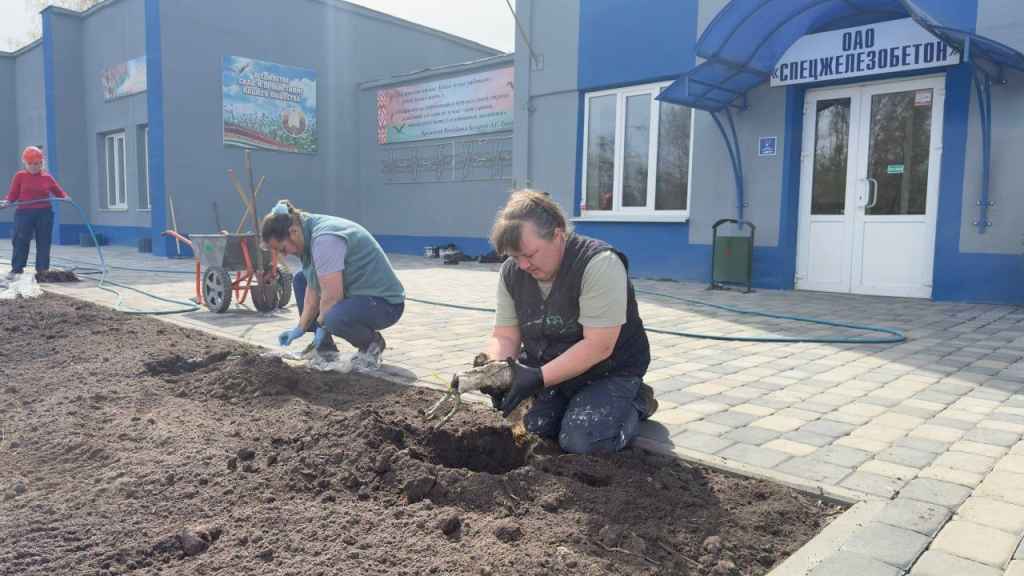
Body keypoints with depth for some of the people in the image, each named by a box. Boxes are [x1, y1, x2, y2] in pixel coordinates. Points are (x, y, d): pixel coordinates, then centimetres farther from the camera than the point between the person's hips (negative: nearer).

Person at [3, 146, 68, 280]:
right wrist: (6, 202, -16)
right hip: (24, 213, -1)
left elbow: (59, 192, 11)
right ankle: (16, 269, 5)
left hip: (44, 213, 1)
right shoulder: (20, 176, 5)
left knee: (44, 242, 5)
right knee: (20, 241, -2)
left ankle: (43, 269, 12)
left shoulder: (47, 177, 8)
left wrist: (65, 197, -10)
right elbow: (13, 194, 3)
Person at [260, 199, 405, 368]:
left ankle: (372, 343, -4)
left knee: (334, 318, -37)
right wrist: (300, 328, 9)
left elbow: (332, 296, -26)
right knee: (300, 279, 14)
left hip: (386, 303, -10)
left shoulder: (325, 238, -25)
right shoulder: (310, 234, 5)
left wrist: (321, 326, -10)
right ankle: (324, 348, 16)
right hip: (357, 295, 10)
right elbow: (313, 288, 10)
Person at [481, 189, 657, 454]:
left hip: (608, 371, -5)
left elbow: (598, 347, -29)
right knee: (531, 429, -15)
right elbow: (505, 336, -4)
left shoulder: (600, 264, -26)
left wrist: (540, 378, -35)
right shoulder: (511, 272, -6)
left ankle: (635, 402, 6)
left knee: (580, 441, -24)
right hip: (548, 369, 6)